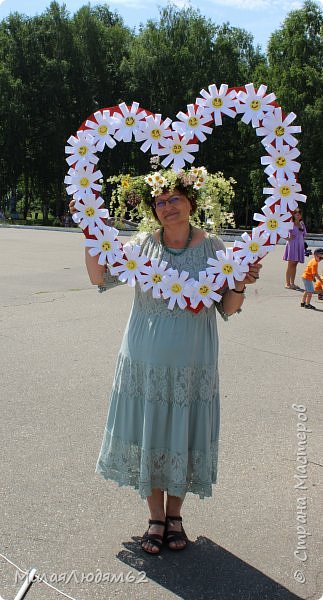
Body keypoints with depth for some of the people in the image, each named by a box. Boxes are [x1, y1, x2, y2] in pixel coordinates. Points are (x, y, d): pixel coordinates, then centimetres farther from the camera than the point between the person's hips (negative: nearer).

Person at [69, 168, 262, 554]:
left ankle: (174, 515, 32)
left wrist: (240, 286, -19)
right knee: (147, 436, 9)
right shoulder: (144, 245, 1)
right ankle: (156, 518, 29)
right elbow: (99, 277, -5)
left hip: (192, 365, -1)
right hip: (145, 362, 1)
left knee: (184, 438, 9)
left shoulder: (212, 248, -1)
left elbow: (227, 309, 1)